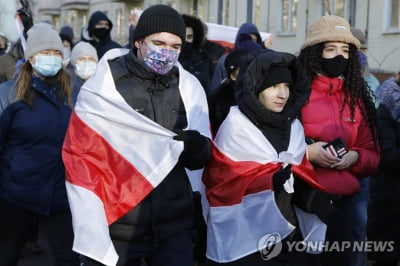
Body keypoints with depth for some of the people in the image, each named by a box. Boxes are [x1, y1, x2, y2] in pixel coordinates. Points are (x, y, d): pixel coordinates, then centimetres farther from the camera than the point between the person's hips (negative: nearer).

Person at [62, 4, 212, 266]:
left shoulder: (189, 87, 2)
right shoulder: (102, 88, -7)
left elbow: (203, 156, 10)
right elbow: (79, 158, -6)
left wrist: (198, 148, -13)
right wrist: (91, 235, -10)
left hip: (175, 226, 2)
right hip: (116, 227, -2)